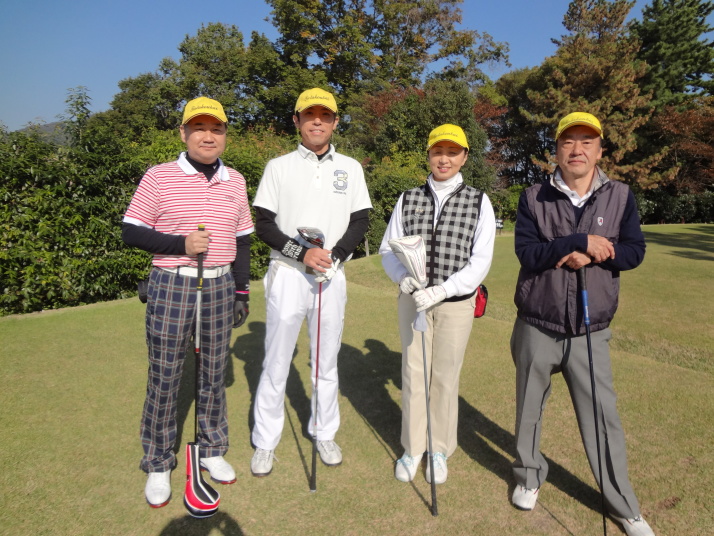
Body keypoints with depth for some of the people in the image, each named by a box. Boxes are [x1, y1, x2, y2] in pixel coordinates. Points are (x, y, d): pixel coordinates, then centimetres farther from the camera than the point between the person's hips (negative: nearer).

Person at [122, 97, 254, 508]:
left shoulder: (235, 180, 9)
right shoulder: (159, 177, -3)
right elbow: (131, 232, -3)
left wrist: (242, 292, 10)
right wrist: (180, 244, -18)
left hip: (221, 286, 3)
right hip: (172, 285, -3)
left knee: (215, 372, 12)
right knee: (164, 377, 4)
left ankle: (212, 449, 31)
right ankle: (158, 464, 23)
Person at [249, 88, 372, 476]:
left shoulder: (350, 168, 8)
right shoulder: (278, 167, 3)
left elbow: (360, 222, 5)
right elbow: (263, 225, -3)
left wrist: (334, 255, -12)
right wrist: (302, 253, -16)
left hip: (332, 276, 2)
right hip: (287, 274, -1)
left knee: (327, 363, 12)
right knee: (276, 363, 4)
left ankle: (324, 434, 30)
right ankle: (265, 442, 20)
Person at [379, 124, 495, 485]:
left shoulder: (478, 203, -2)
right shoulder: (408, 200, 4)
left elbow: (480, 261, -7)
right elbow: (388, 248, 5)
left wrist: (441, 290, -19)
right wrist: (402, 277, -15)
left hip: (456, 303, -1)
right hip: (412, 299, 2)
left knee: (445, 378, 7)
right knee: (412, 374, 7)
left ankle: (440, 450, 27)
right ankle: (412, 448, 26)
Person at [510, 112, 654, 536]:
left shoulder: (620, 196, 1)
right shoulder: (534, 198, -3)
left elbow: (634, 252, -3)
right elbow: (526, 251, -14)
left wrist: (588, 257, -18)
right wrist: (582, 241, -21)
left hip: (590, 333, 0)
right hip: (537, 329, 0)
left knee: (604, 417, 7)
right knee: (530, 410, 14)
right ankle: (530, 477, 38)